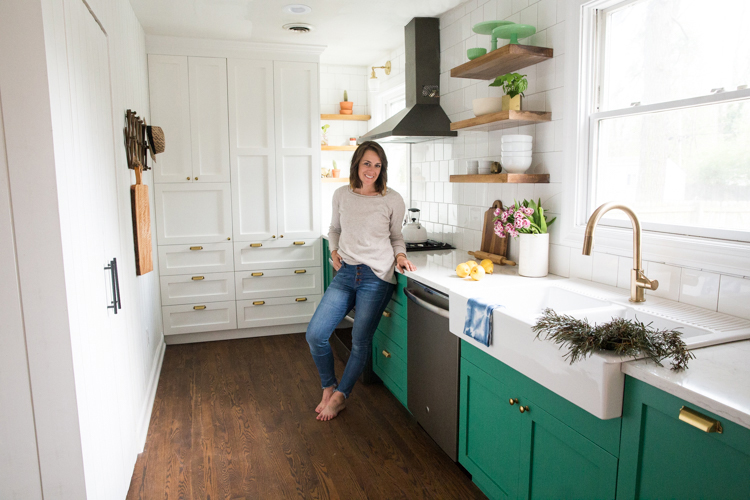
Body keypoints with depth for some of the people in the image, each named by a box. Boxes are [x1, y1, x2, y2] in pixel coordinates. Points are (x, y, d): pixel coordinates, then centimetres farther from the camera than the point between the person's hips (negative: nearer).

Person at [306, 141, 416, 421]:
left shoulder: (392, 200, -2)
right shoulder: (342, 195, 6)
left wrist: (400, 256, -7)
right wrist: (334, 251, 5)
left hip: (377, 277, -3)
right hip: (346, 273, 4)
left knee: (360, 341, 1)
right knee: (315, 335, -4)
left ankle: (340, 397, 22)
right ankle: (329, 387, 21)